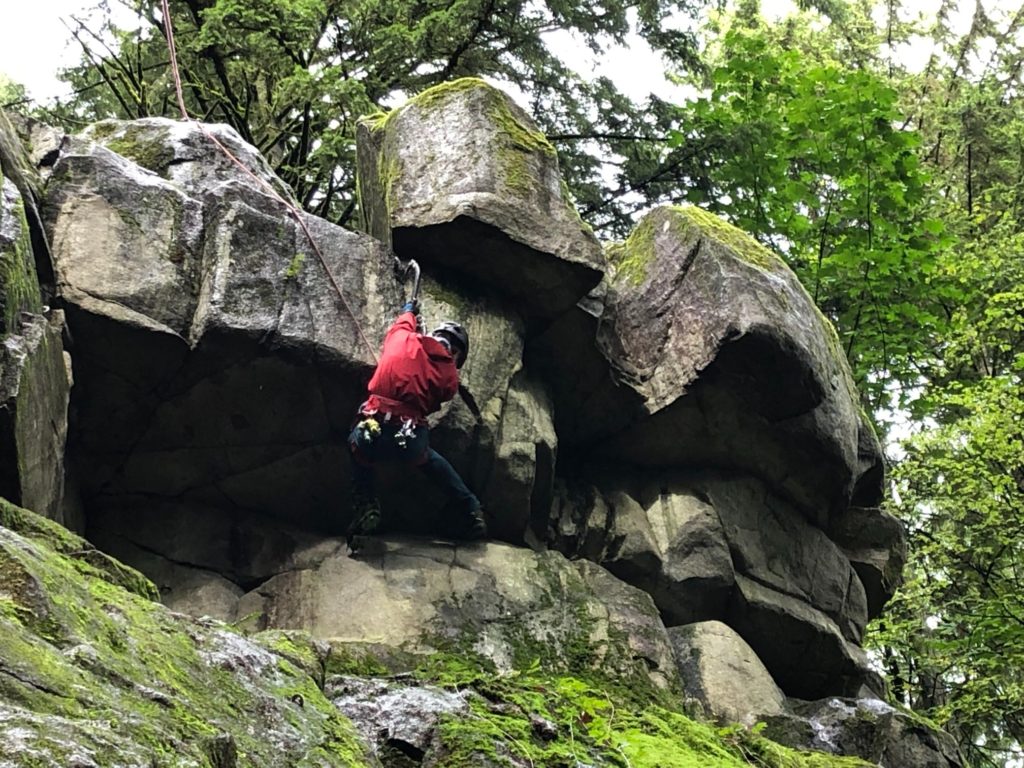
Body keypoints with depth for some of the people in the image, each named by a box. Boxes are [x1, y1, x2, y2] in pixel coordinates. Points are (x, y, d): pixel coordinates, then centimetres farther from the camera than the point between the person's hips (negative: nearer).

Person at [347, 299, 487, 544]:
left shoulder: (401, 339, 10)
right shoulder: (449, 376, 9)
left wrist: (409, 312, 58)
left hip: (372, 439, -1)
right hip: (412, 445, 1)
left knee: (356, 442, 37)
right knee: (430, 459, 37)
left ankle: (365, 508, 20)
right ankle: (471, 512, 36)